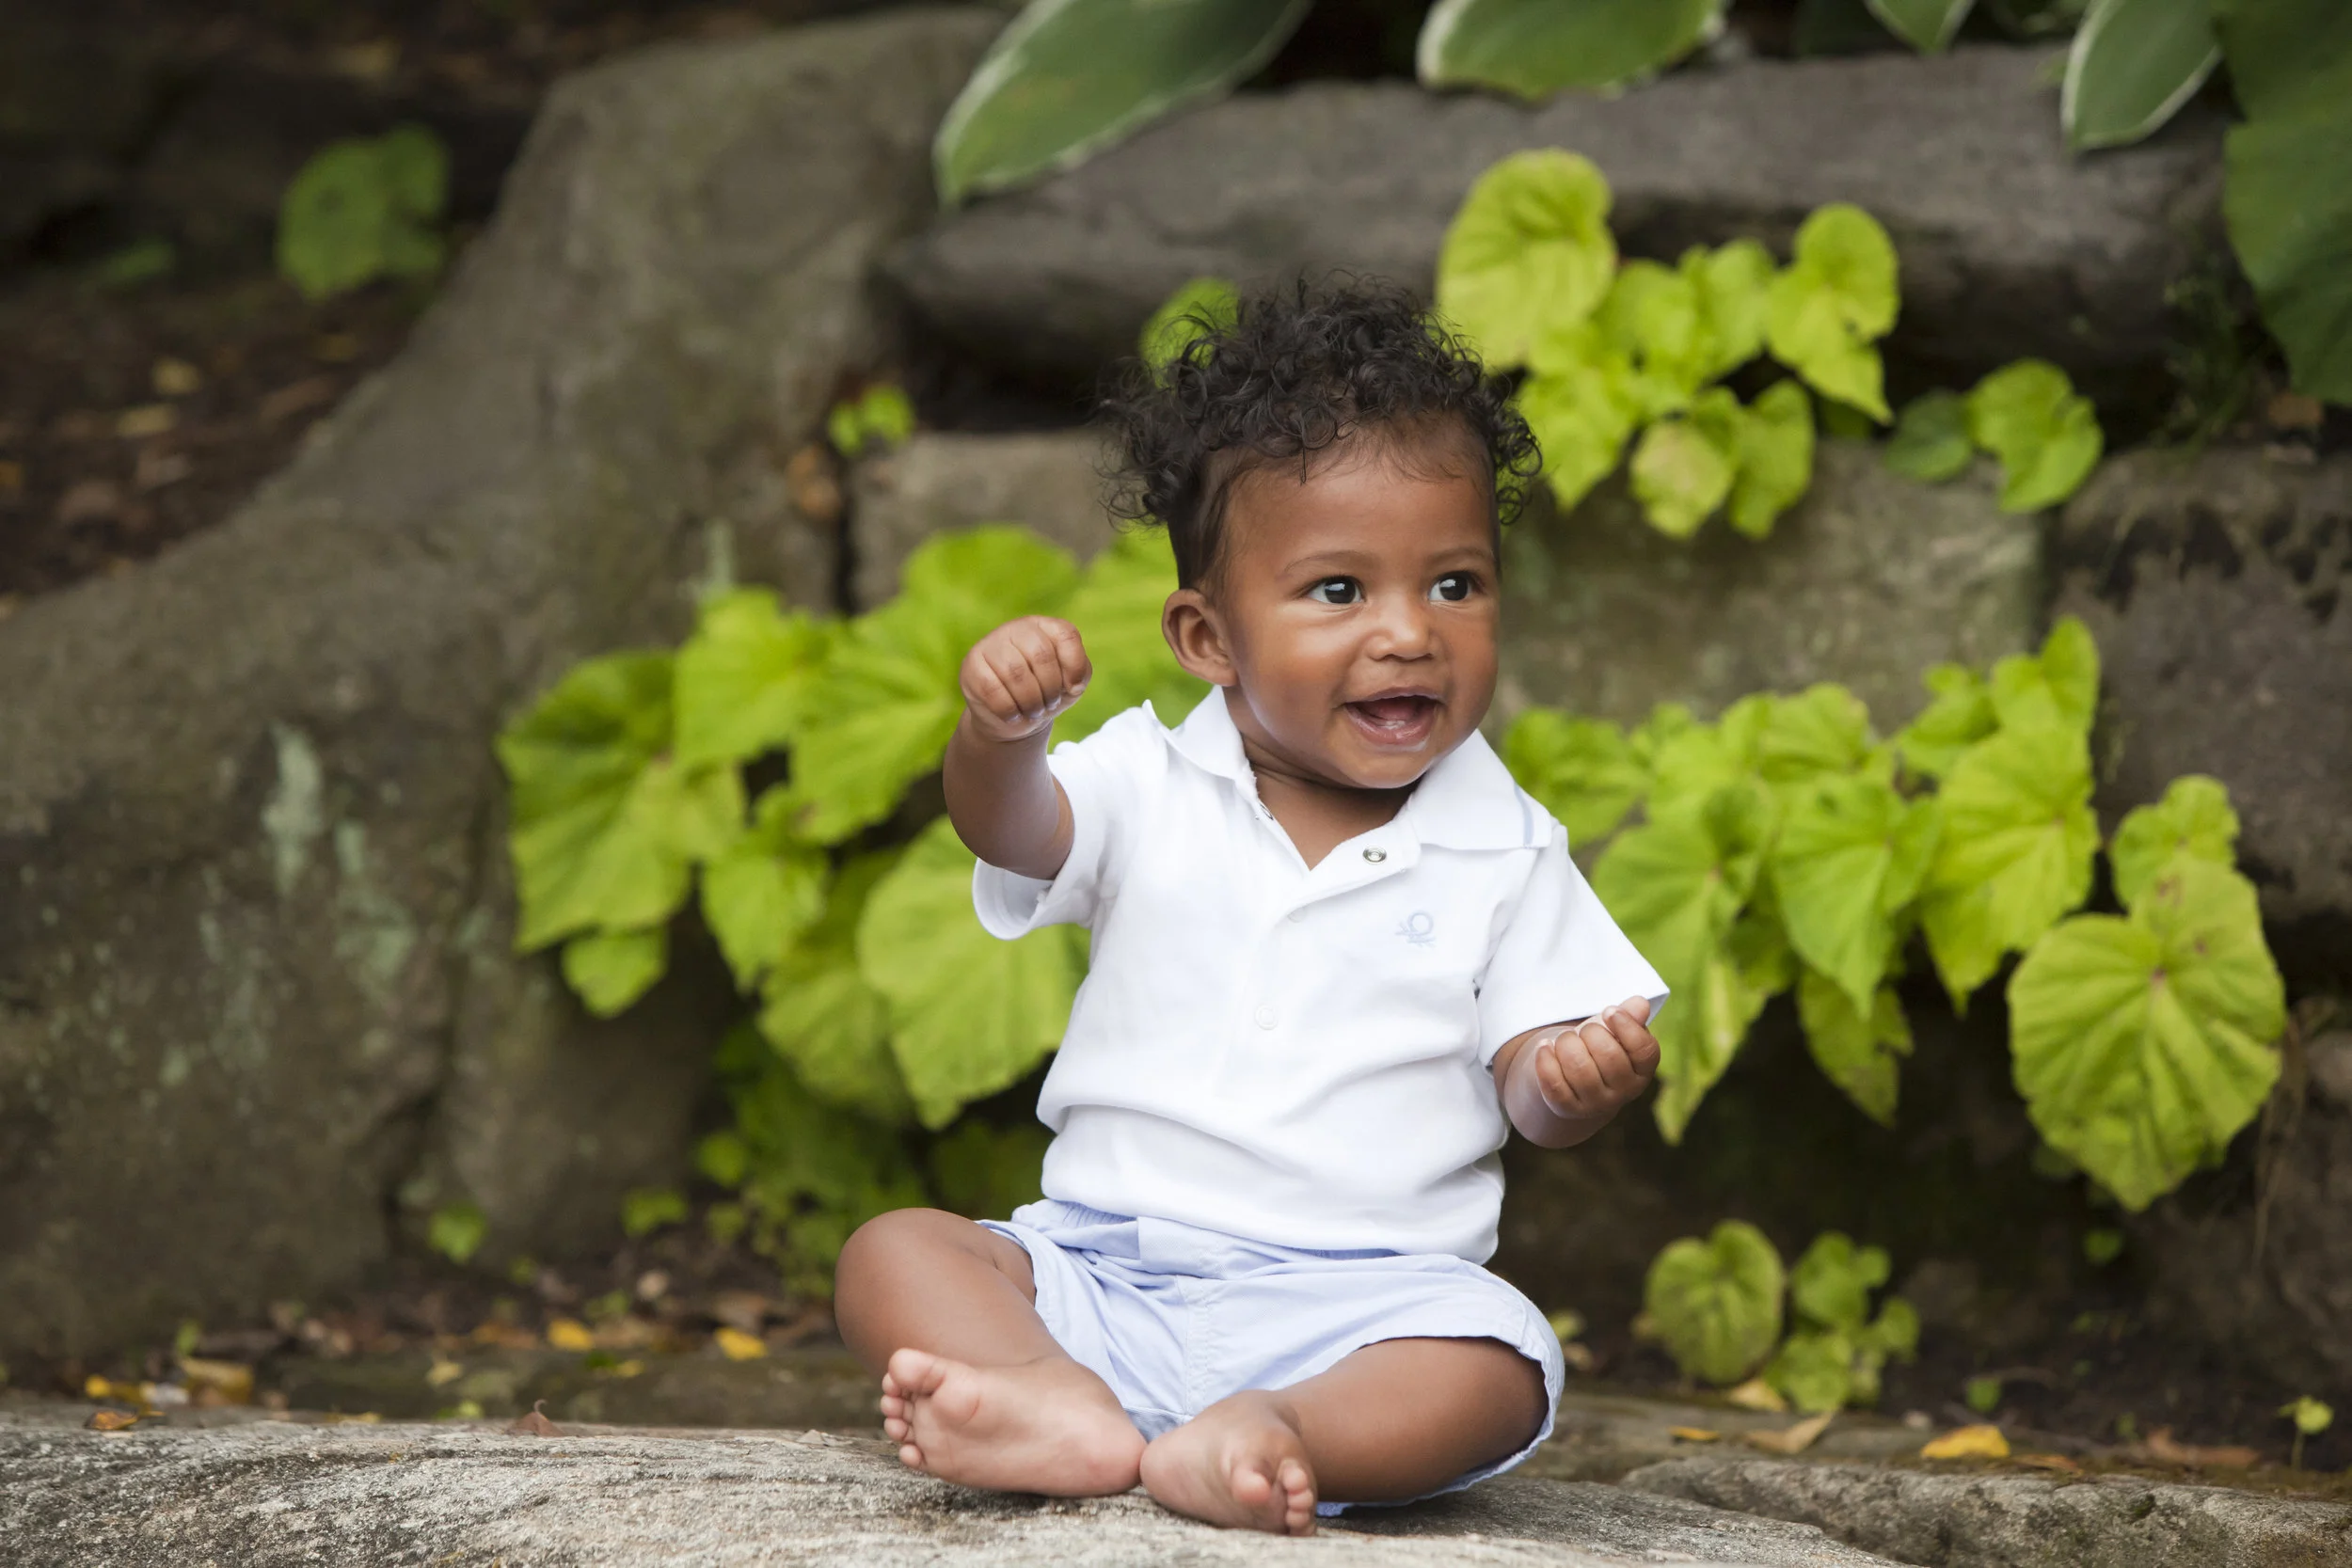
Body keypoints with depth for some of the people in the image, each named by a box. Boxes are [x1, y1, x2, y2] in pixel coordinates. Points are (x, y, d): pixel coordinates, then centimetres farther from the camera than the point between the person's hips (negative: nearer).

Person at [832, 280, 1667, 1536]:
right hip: (1105, 1270, 2)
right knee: (890, 1255, -20)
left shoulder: (1502, 854, 5)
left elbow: (1528, 1083, 4)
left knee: (1496, 1371, -30)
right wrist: (1000, 729, -35)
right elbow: (1010, 826, -11)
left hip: (1354, 1306, -1)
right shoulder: (1152, 788, 6)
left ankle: (1276, 1436, -49)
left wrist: (1578, 1078, -21)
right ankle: (1068, 1410, -44)